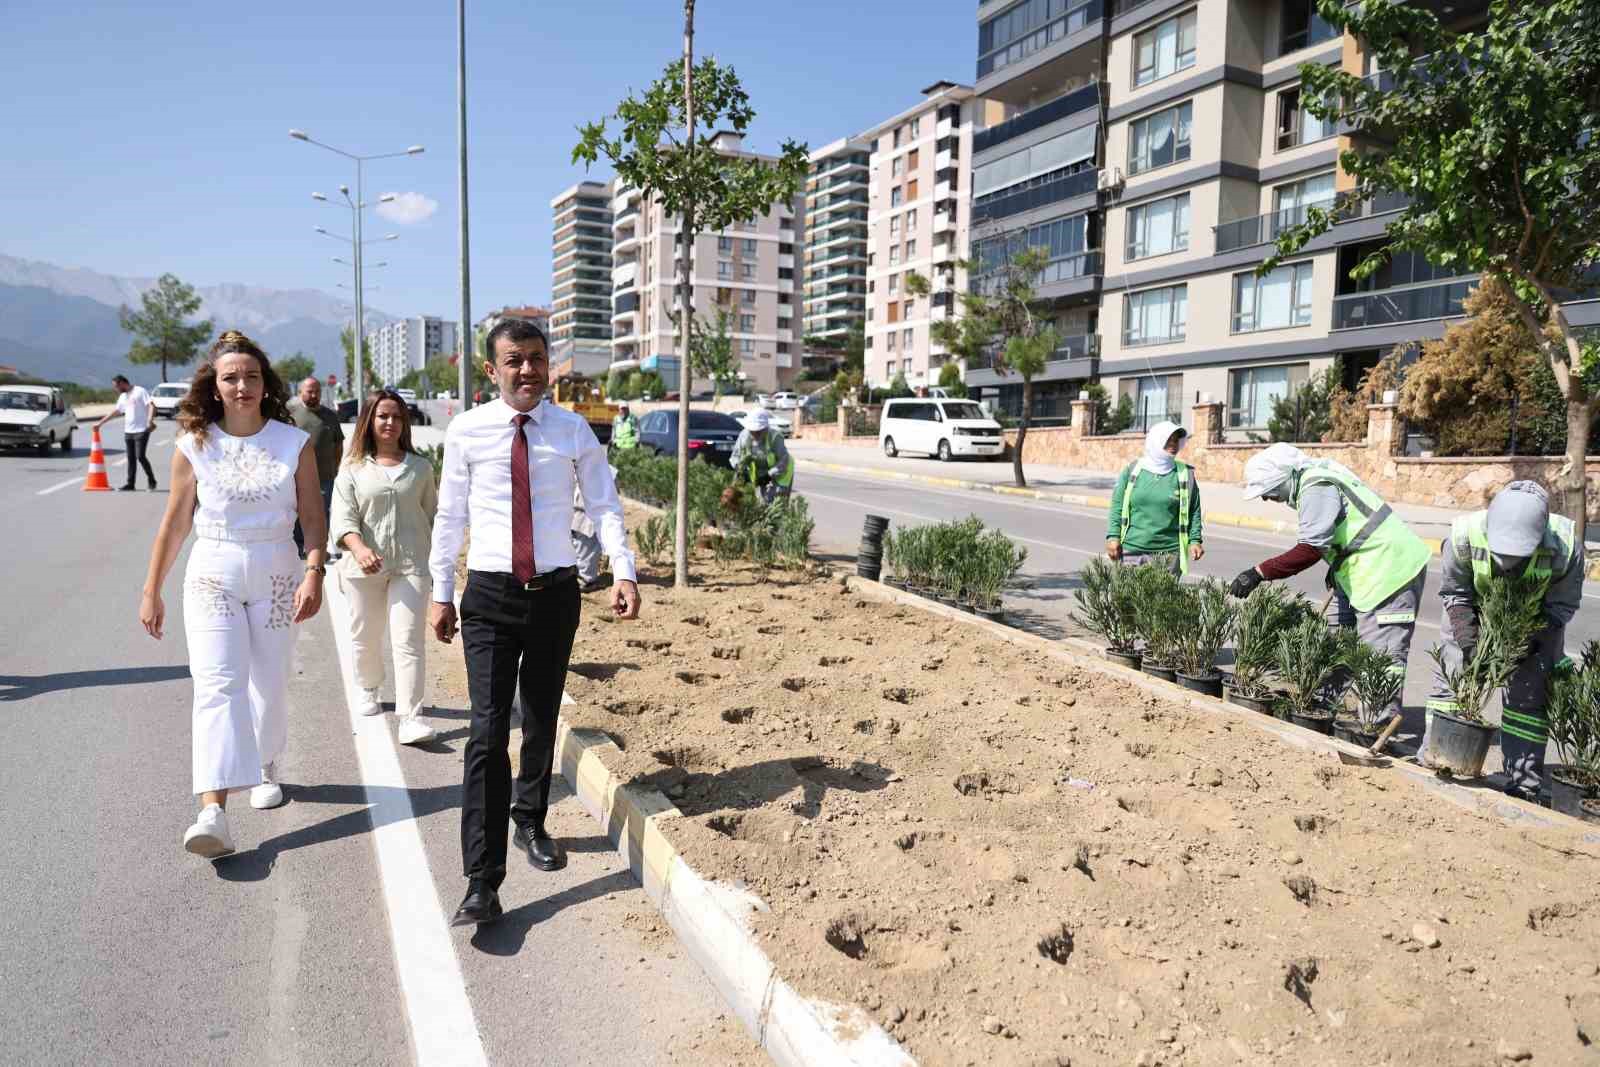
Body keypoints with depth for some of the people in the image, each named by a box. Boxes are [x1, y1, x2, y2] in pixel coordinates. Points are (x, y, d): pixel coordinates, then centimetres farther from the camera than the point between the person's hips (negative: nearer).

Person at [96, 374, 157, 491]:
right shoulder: (123, 397, 20)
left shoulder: (140, 391, -4)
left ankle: (152, 481, 1)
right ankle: (130, 484, 10)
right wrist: (100, 423, 29)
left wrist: (150, 421, -27)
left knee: (140, 456, -12)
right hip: (128, 432, 8)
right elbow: (115, 412, 28)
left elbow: (151, 406, -14)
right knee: (131, 458, 7)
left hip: (141, 430, -8)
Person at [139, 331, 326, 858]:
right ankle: (213, 811, -18)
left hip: (276, 576, 1)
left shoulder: (294, 444, -2)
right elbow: (175, 524, 5)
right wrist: (151, 592, 7)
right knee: (218, 685, -12)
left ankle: (264, 768, 36)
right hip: (212, 577, -1)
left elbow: (313, 517, -2)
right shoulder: (194, 447, -2)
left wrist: (314, 572, -15)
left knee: (270, 685, 11)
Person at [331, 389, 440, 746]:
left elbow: (431, 514, 15)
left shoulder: (420, 467, 8)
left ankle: (410, 718, -9)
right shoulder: (353, 468, 4)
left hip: (411, 565, -1)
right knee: (365, 636, 15)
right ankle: (368, 692, 41)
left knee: (409, 640, -9)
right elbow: (342, 517, -5)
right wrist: (359, 549, -24)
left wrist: (434, 559, 12)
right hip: (364, 567, 1)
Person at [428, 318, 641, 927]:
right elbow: (450, 516, 5)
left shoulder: (573, 431, 0)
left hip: (556, 593, 2)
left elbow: (605, 506, 0)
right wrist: (441, 593, 7)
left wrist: (624, 573, -14)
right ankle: (482, 882, -4)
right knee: (489, 734, -9)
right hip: (489, 597, -1)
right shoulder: (466, 431, -2)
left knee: (542, 723, 16)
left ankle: (530, 821, 40)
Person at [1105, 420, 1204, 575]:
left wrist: (1195, 540, 1)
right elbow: (1117, 506, 5)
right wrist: (1113, 536, -2)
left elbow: (1194, 511, 9)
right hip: (1131, 550, 0)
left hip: (1169, 552, 0)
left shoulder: (1185, 474, 5)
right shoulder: (1132, 470, 4)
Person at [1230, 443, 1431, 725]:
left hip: (1388, 571, -11)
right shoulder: (1316, 475, 11)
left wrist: (1259, 573, -28)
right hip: (1366, 569, 11)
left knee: (1381, 653, -9)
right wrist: (1337, 566, 15)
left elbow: (1309, 549, -29)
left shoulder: (1316, 489, -21)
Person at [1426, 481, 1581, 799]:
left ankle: (1523, 788, 8)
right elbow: (1455, 594, -15)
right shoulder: (1465, 534, -33)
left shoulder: (1564, 546, -34)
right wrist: (1468, 643, -25)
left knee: (1528, 697, -3)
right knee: (1450, 681, 2)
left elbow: (1562, 606, -16)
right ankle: (1431, 764, 17)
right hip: (1475, 615, 1)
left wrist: (1529, 643, -28)